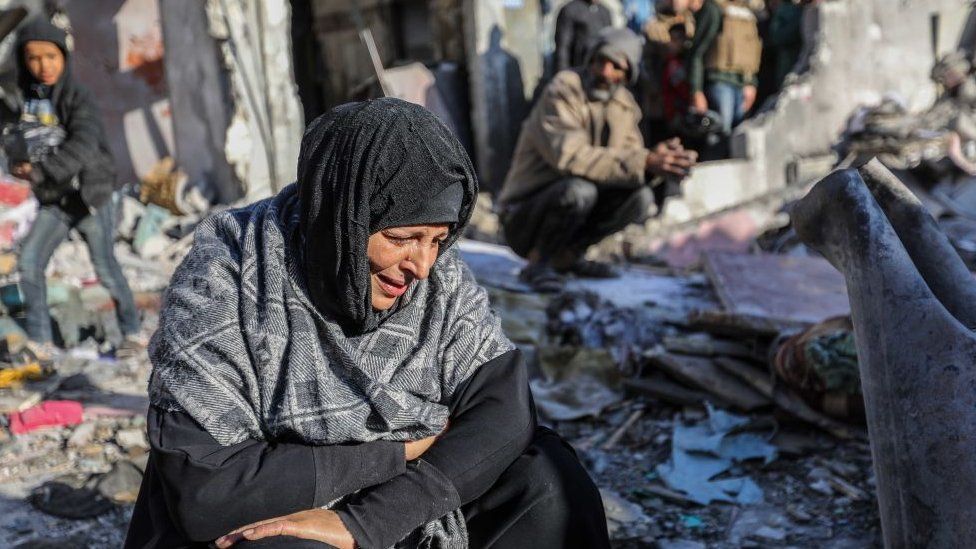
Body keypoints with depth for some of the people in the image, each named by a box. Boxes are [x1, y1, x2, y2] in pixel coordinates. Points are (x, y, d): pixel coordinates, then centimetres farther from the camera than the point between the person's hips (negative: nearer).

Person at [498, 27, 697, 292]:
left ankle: (567, 256, 3)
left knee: (640, 196, -13)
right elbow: (570, 156, -33)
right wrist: (644, 162, -36)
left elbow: (628, 161, -1)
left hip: (573, 204, 7)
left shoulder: (624, 105, 5)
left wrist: (658, 160, -26)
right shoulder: (562, 92, -18)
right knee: (579, 188, -35)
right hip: (523, 218, -7)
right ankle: (538, 263, -11)